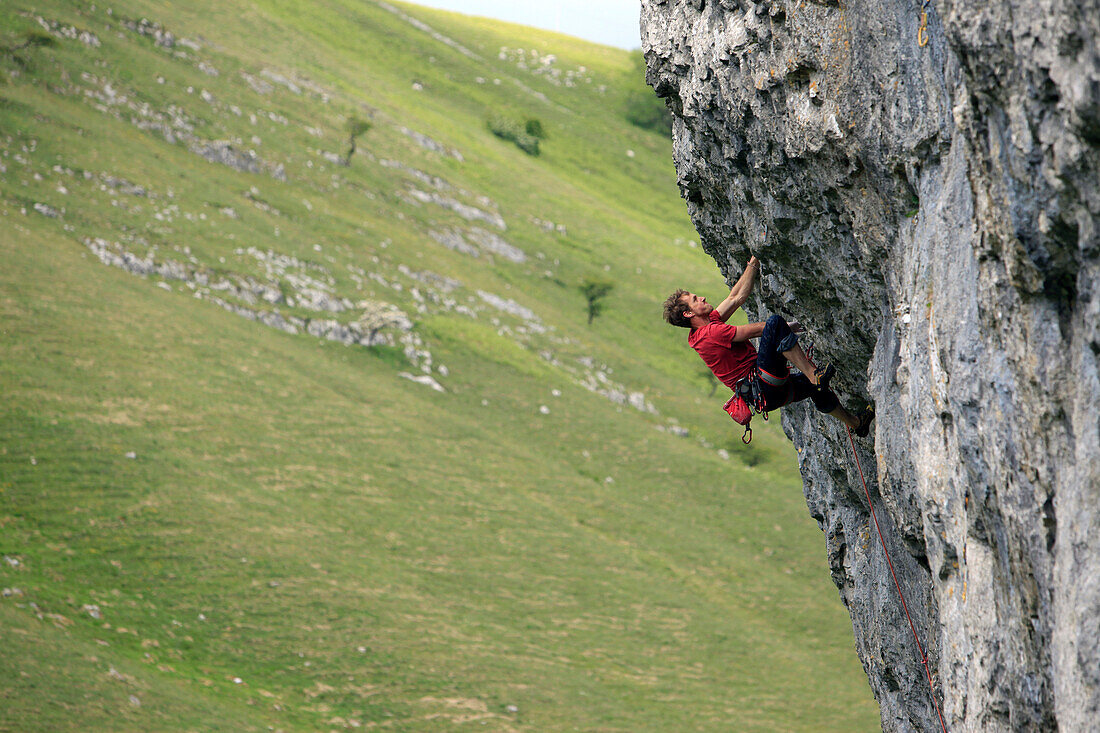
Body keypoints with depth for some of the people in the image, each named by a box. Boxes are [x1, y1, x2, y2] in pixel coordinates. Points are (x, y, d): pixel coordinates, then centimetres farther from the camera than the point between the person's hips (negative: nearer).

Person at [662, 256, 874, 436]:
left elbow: (737, 298, 18)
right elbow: (754, 330, -12)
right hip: (765, 389, -10)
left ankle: (854, 422, 52)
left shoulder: (701, 330, 14)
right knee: (775, 323, -23)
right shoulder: (711, 332, -16)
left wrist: (753, 264, 18)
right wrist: (785, 328, 3)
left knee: (815, 387, 31)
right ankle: (813, 375, -25)